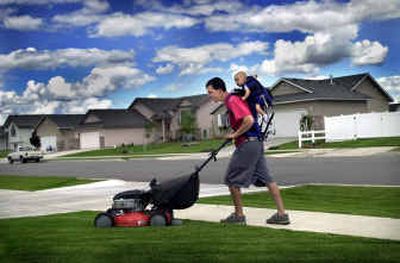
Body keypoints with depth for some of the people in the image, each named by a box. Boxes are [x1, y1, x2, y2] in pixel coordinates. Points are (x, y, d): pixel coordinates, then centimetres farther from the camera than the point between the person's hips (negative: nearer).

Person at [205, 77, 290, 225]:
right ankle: (282, 214, 8)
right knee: (266, 178, 8)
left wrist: (235, 134, -14)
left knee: (231, 179, 1)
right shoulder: (232, 100, 18)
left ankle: (238, 215, 8)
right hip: (256, 143, 10)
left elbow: (249, 120, -25)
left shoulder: (232, 100, -14)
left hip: (247, 144, -10)